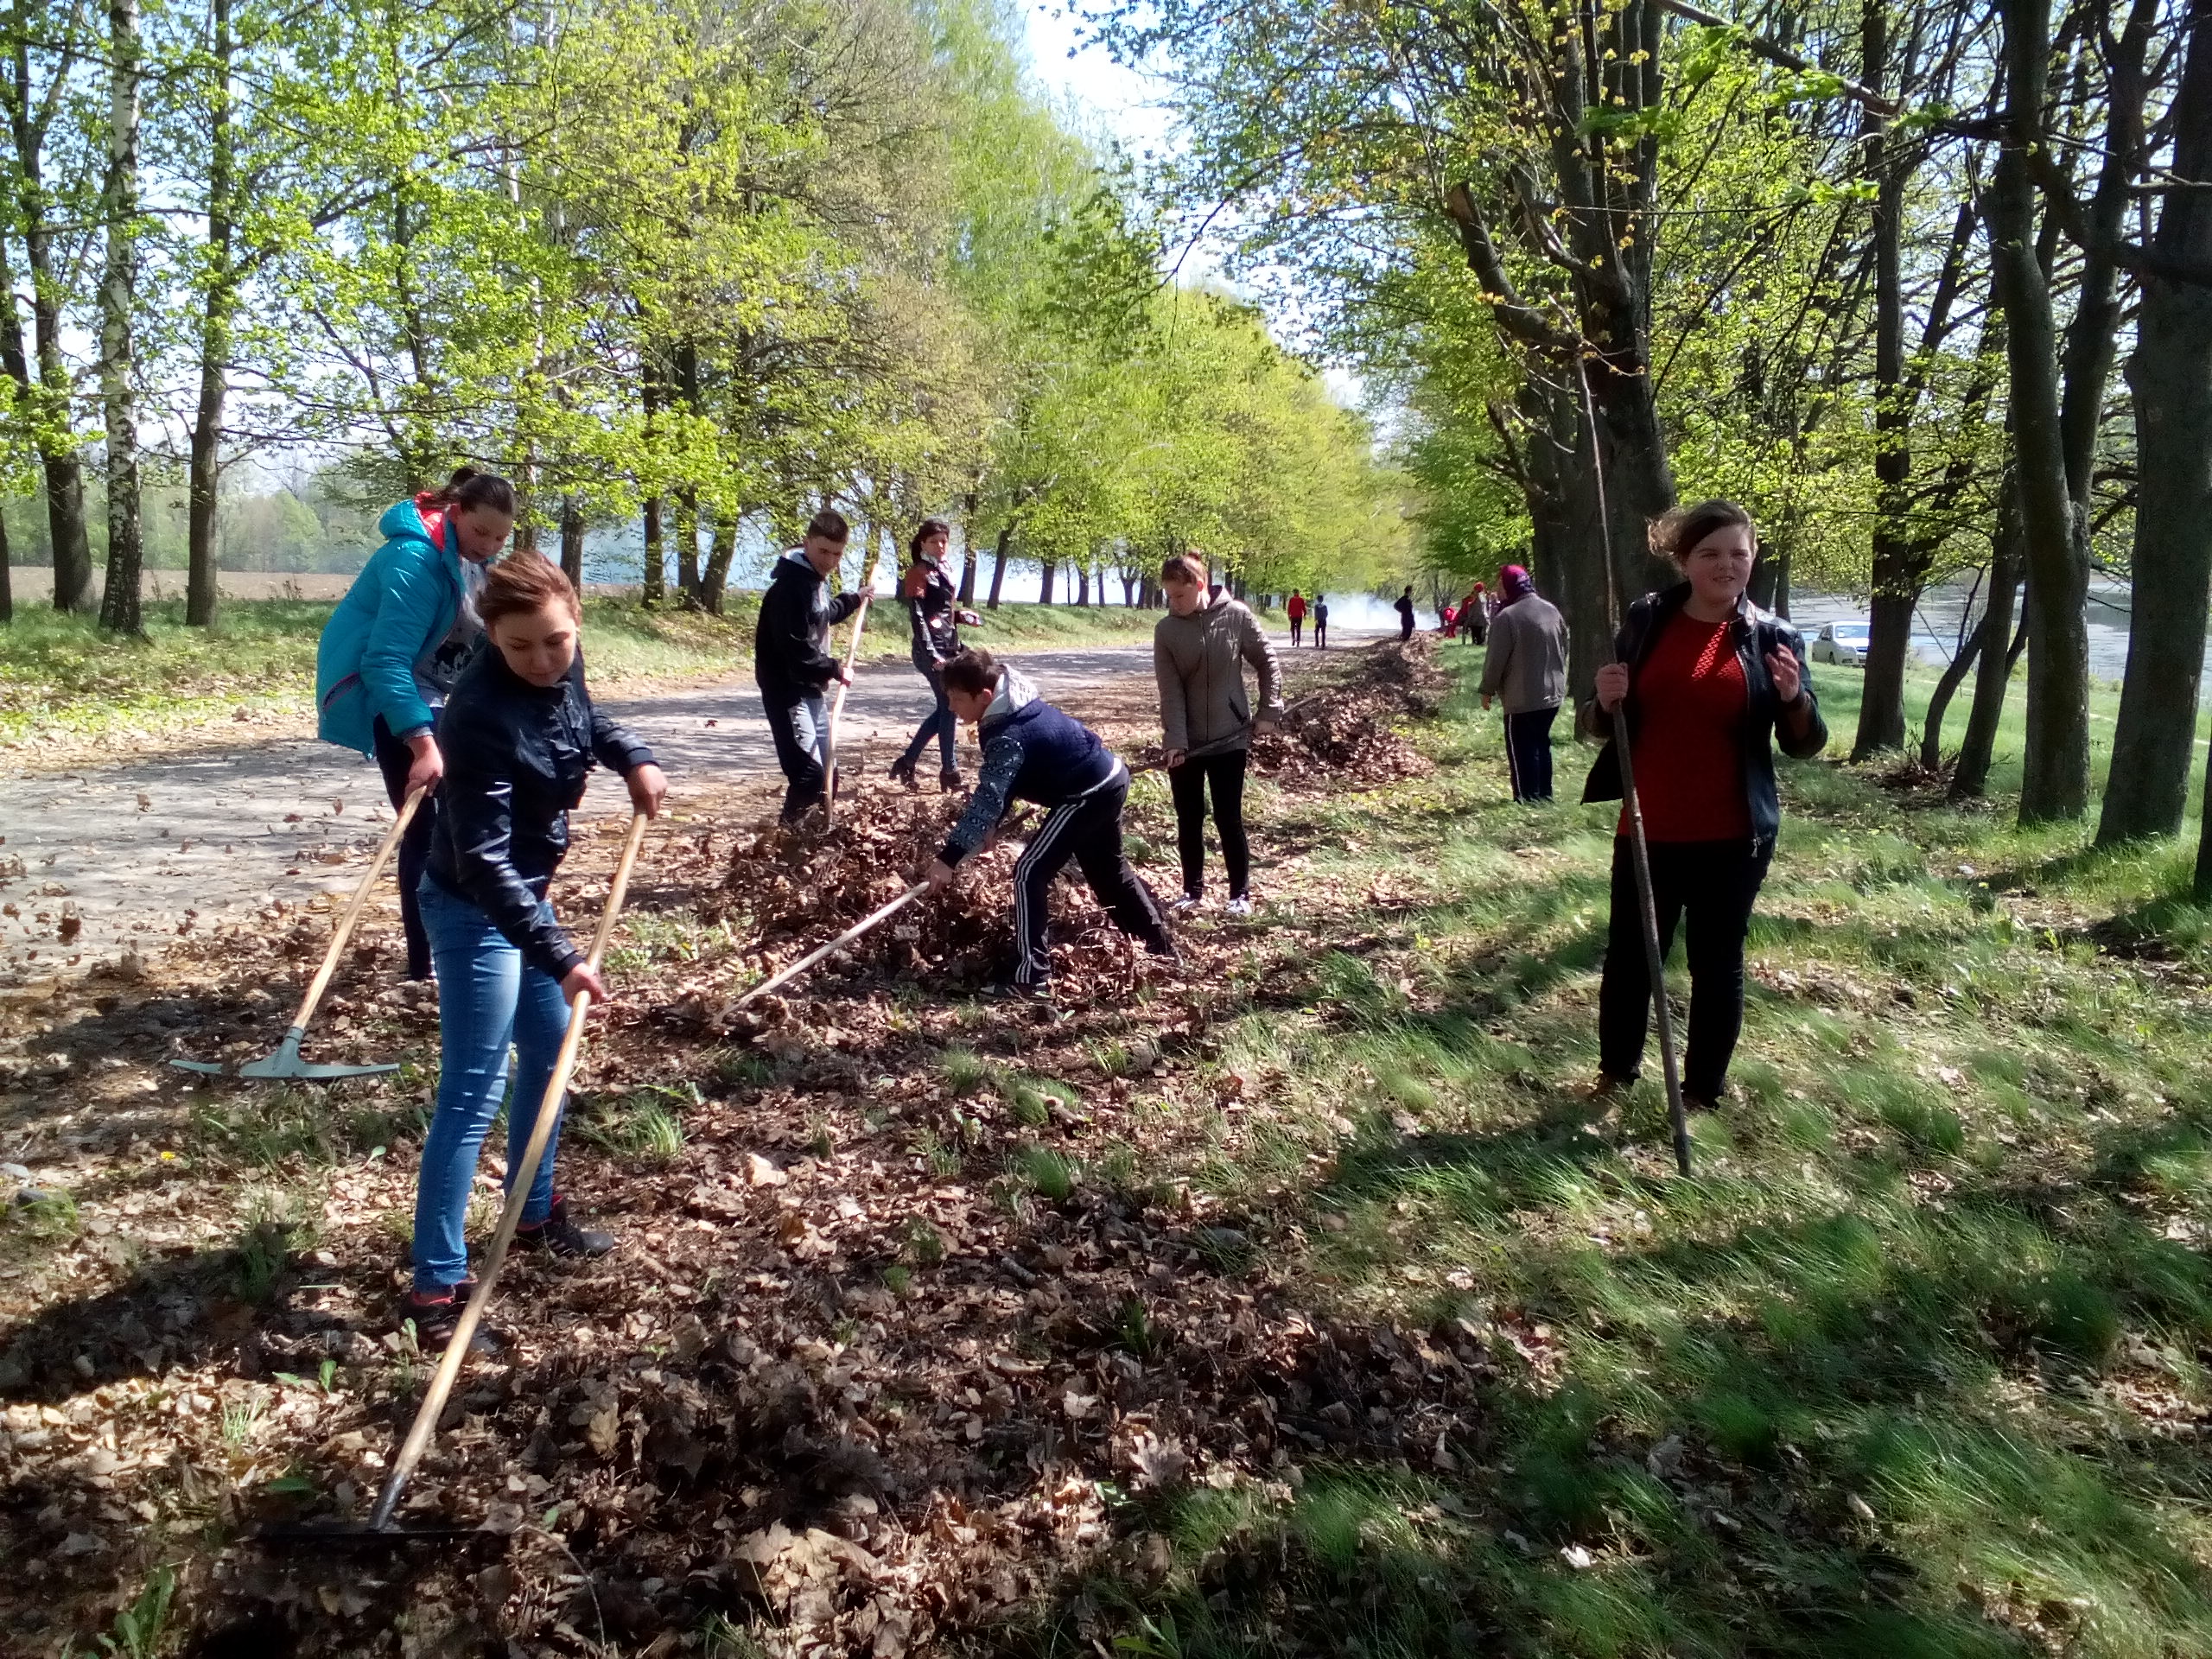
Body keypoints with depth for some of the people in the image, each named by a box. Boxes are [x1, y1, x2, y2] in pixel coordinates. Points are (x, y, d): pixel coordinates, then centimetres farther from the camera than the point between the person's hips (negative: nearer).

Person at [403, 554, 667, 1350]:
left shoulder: (561, 670, -8)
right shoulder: (481, 715, -31)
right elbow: (484, 863, -33)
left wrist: (633, 757, 1)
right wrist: (560, 955, -36)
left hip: (528, 893, 9)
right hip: (474, 911, -9)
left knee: (547, 1052, 20)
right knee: (472, 1095, -6)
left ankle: (536, 1213, 40)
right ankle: (435, 1286, 3)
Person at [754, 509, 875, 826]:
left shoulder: (815, 578, 10)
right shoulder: (790, 585, -20)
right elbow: (796, 649, -26)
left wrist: (855, 599, 35)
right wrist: (835, 669, -14)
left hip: (811, 690, 10)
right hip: (787, 690, -10)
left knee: (826, 775, 11)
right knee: (808, 773, -19)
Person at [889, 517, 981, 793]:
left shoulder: (941, 570, 14)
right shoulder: (918, 573, -11)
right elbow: (917, 617, -18)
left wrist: (961, 616, 5)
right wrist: (932, 655, -24)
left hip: (948, 648, 9)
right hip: (933, 651, -9)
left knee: (946, 707, 13)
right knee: (948, 707, -2)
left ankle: (907, 762, 19)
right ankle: (949, 773, 8)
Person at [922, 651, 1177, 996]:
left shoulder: (1009, 736, -28)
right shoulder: (1014, 707, 3)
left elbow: (987, 799, -34)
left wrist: (949, 857, -37)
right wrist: (991, 824, 2)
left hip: (1085, 795, -11)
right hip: (1109, 780, 11)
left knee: (1030, 872, -10)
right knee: (1109, 870, 27)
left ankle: (1031, 977, -9)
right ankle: (1162, 944, 42)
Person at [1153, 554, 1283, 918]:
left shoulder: (1236, 616, -9)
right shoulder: (1165, 630, -6)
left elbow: (1267, 662, 1)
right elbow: (1170, 690, -10)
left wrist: (1270, 710, -4)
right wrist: (1175, 740, -18)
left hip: (1229, 737, -2)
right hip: (1185, 742, 2)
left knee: (1228, 818, 1)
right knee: (1189, 820, 9)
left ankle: (1240, 893, 14)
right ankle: (1192, 889, 23)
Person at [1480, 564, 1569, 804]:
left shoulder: (1507, 616, -18)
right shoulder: (1552, 610, 6)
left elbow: (1496, 659, -15)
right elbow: (1564, 649, 14)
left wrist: (1488, 690, -3)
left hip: (1522, 697, -7)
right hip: (1552, 693, 7)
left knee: (1522, 748, 2)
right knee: (1542, 743, 18)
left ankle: (1529, 797, 2)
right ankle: (1545, 794, 22)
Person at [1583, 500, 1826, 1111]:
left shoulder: (1773, 637, -3)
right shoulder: (1646, 620, 0)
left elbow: (1806, 745, 0)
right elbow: (1602, 726, 7)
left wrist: (1794, 698, -20)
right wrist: (1606, 700, -16)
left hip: (1731, 838, -1)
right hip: (1647, 830, 1)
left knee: (1718, 965, 9)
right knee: (1628, 957, 11)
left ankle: (1704, 1093, 24)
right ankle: (1614, 1075, 31)